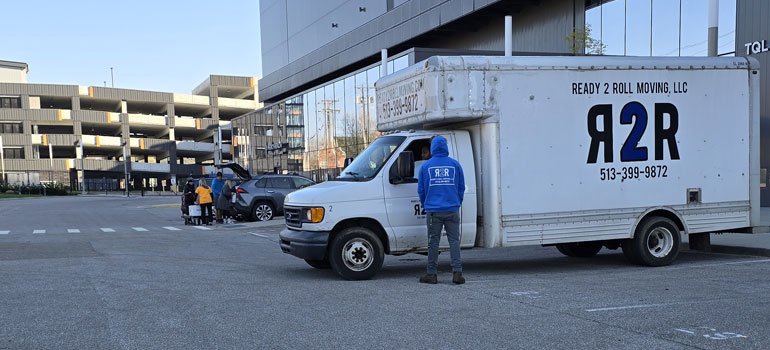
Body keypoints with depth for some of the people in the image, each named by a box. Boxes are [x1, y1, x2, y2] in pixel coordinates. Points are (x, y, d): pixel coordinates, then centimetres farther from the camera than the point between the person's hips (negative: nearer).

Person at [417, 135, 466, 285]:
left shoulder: (425, 166, 2)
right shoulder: (455, 164, 4)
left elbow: (421, 190, 8)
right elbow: (461, 187, 9)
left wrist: (426, 205, 24)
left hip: (433, 210, 0)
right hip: (452, 210, 1)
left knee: (433, 242, 5)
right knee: (454, 240, 4)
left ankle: (432, 274, 8)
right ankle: (457, 272, -2)